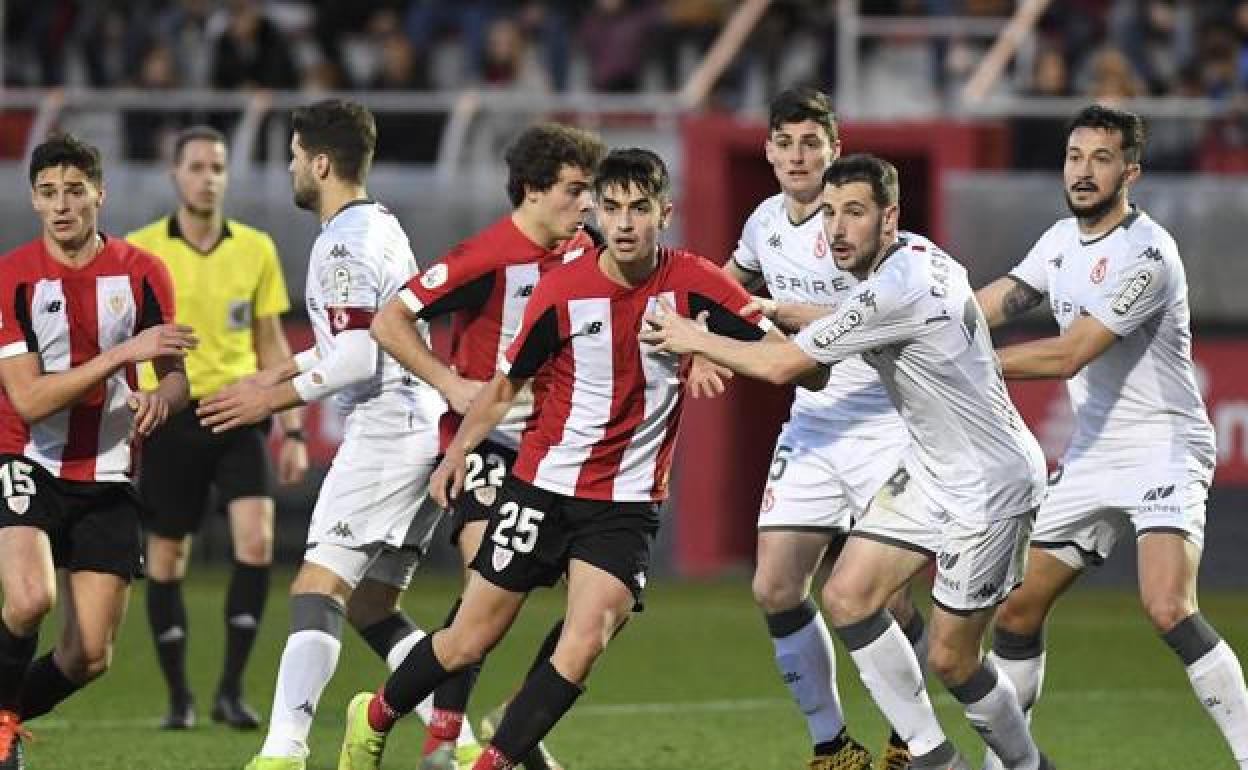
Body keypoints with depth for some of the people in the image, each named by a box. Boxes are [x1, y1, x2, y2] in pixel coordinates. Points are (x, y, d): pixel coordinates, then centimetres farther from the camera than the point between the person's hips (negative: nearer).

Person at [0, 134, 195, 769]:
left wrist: (158, 400, -19)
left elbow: (176, 376, 7)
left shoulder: (142, 274, -1)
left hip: (106, 478, 3)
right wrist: (124, 353, -25)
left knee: (90, 655, -2)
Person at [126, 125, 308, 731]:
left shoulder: (256, 249, 5)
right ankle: (179, 698, 17)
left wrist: (293, 431, 7)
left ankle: (231, 689, -7)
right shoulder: (138, 251, -2)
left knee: (256, 540, -16)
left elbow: (272, 346, 11)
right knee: (166, 560, 2)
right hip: (170, 417, -1)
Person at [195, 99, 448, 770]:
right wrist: (285, 371, 31)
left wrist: (274, 399, -10)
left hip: (384, 431, -10)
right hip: (424, 430, 10)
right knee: (372, 606, 12)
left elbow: (358, 360, -19)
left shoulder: (344, 243, -12)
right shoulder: (381, 225, 18)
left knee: (317, 591, -13)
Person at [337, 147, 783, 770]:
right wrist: (457, 451, -1)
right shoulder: (562, 290, -9)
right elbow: (507, 383, 5)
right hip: (543, 485, 0)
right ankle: (375, 717, 31)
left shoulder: (691, 284, -8)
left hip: (627, 502, 0)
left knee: (585, 644, -19)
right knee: (469, 643, 5)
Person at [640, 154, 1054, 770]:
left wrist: (694, 339, -6)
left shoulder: (896, 290, -27)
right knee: (847, 596, 1)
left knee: (950, 660, -3)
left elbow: (781, 366, -20)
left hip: (989, 483, -10)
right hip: (930, 471, 10)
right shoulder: (917, 254, 1)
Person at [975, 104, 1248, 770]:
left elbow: (1067, 356, -23)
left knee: (1168, 609, -27)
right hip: (1091, 455, 8)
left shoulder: (1145, 252, -19)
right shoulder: (1062, 240, 9)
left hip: (1163, 449, -8)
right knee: (1016, 607, 7)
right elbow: (989, 305, 8)